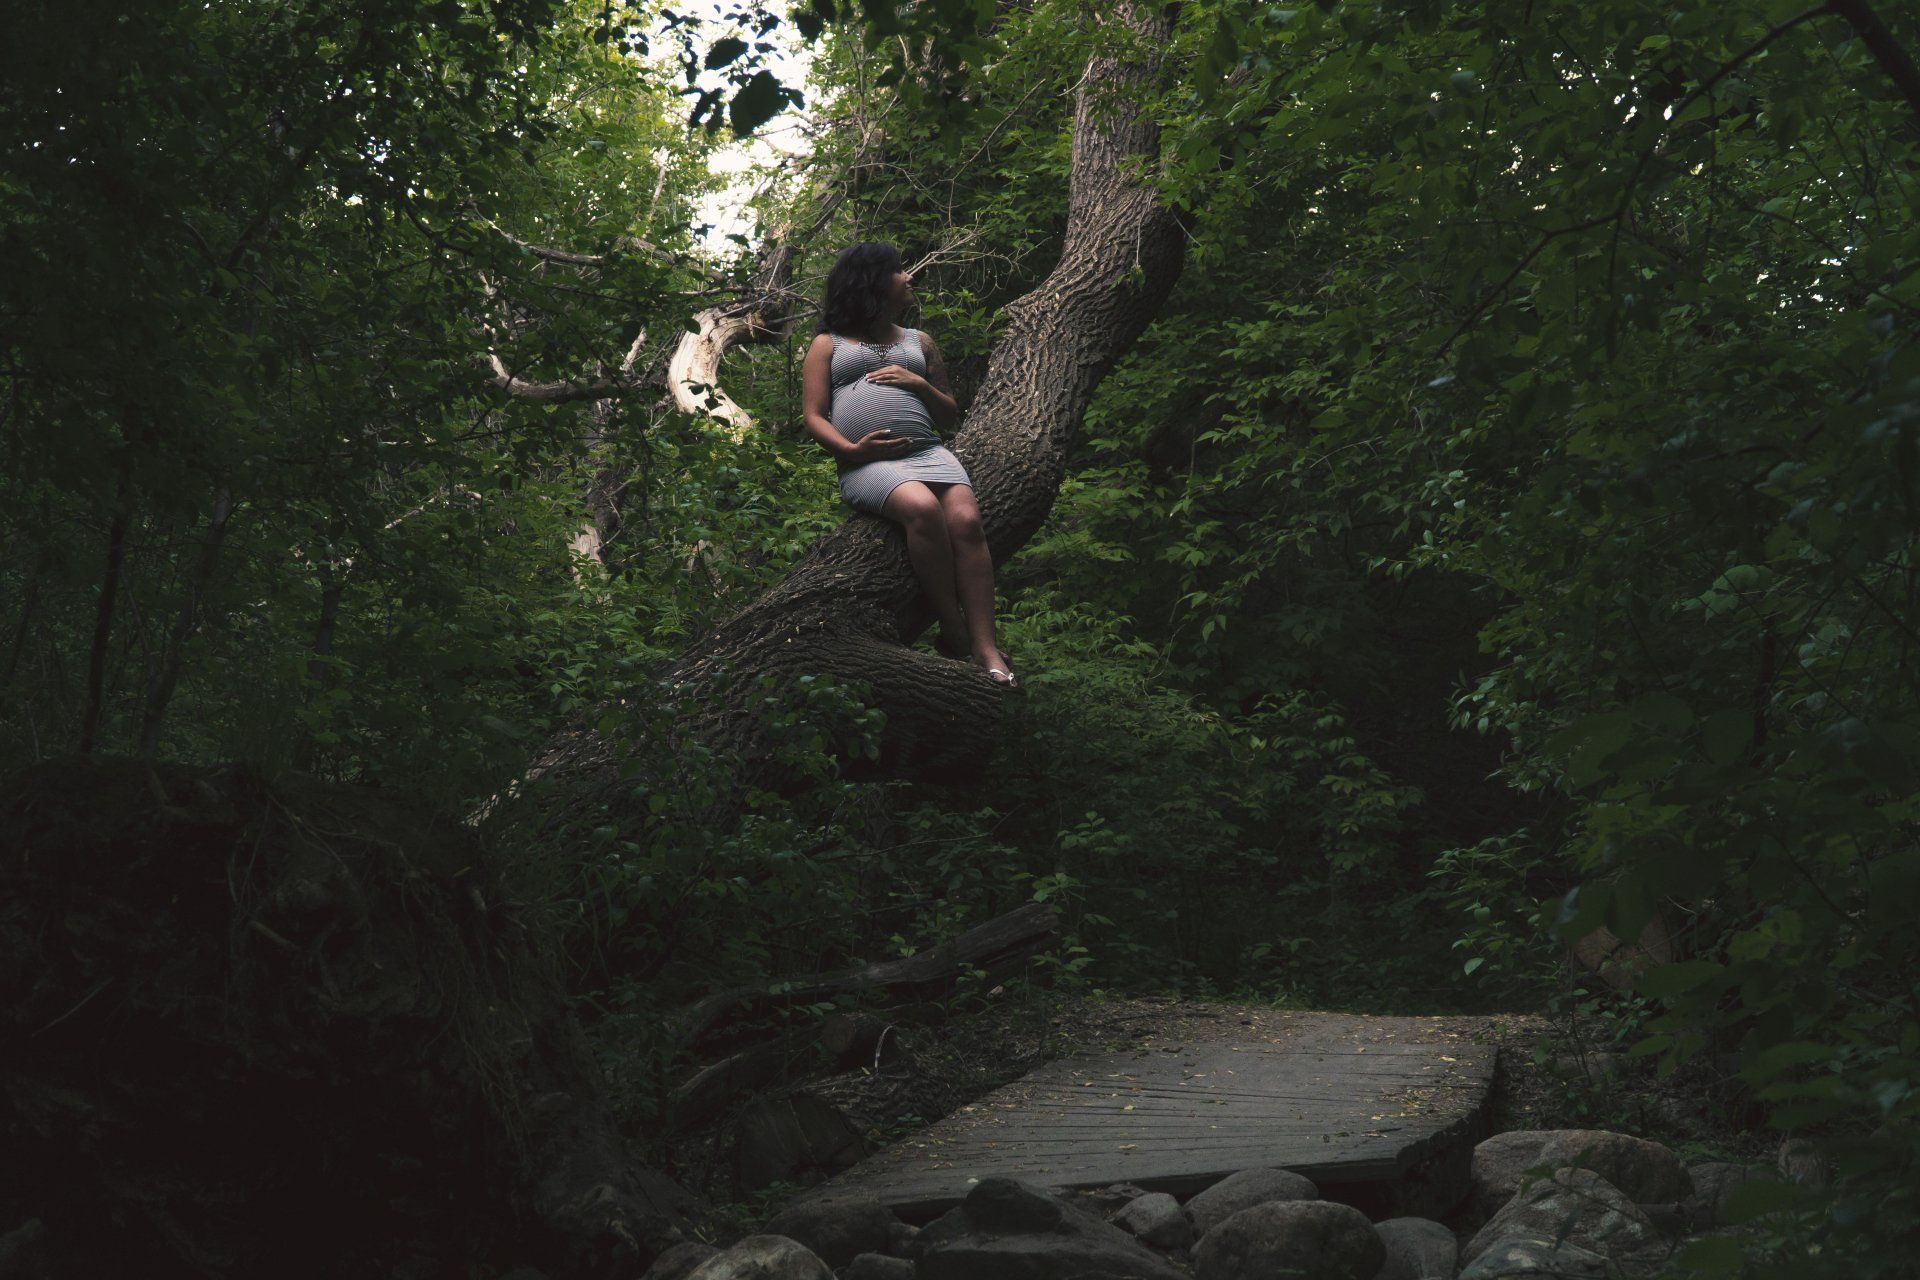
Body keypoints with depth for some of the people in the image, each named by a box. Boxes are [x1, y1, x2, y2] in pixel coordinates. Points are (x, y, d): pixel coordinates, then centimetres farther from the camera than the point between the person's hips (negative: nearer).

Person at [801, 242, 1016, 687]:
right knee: (923, 508, -36)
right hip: (866, 463, -3)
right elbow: (814, 417, 10)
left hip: (927, 451, 3)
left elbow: (949, 416, 29)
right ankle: (953, 632, -27)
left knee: (966, 519, -29)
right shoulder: (828, 345, 19)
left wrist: (920, 383, 8)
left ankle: (986, 649, -34)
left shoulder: (919, 342, 28)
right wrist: (851, 449, -10)